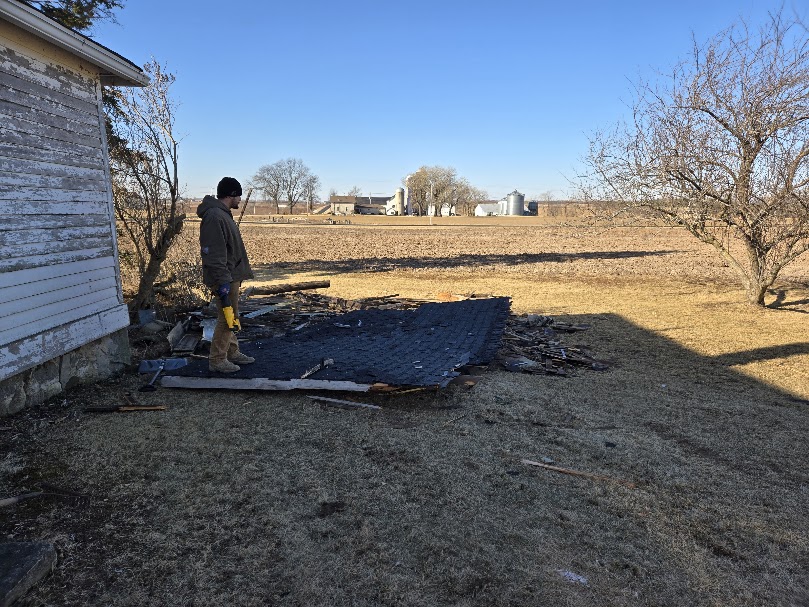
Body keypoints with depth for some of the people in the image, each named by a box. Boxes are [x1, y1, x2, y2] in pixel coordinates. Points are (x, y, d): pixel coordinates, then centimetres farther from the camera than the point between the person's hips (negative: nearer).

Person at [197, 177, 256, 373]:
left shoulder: (223, 214, 15)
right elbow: (214, 254, -24)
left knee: (232, 318, 17)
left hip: (232, 276, 10)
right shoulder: (214, 216, -18)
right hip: (225, 278, -10)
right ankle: (217, 360, 6)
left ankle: (232, 352, 29)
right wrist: (223, 282, -26)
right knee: (227, 318, -4)